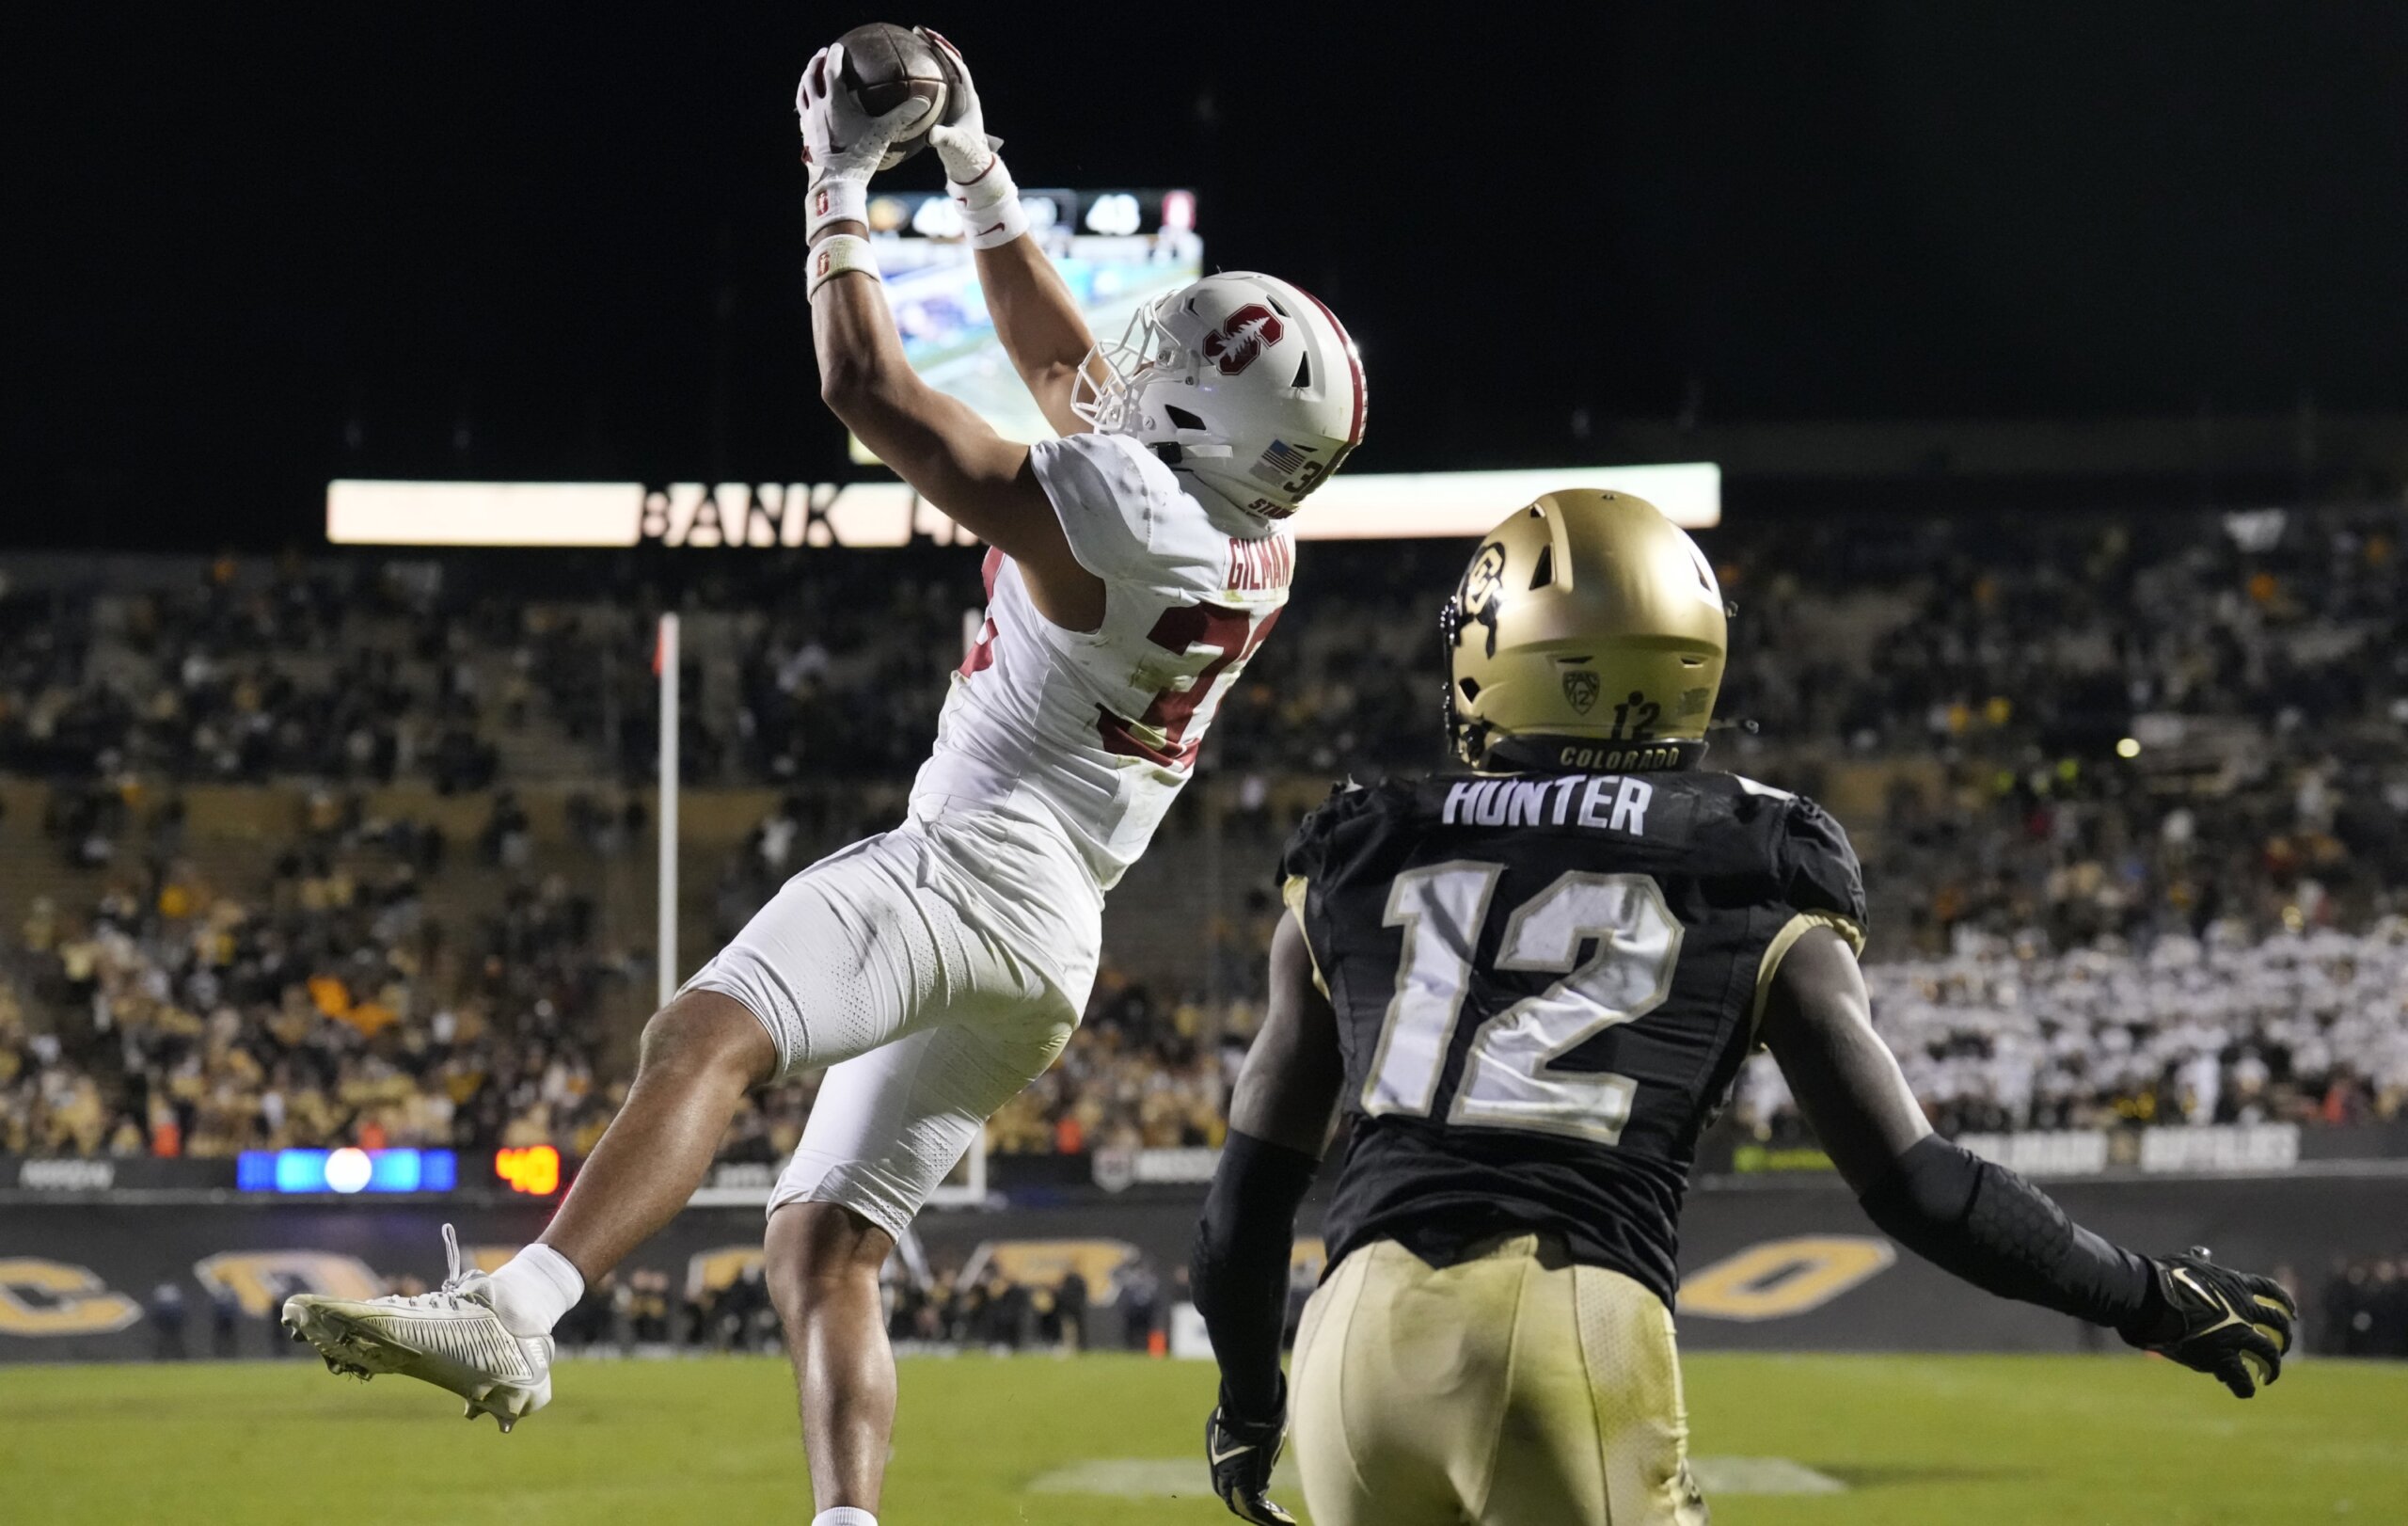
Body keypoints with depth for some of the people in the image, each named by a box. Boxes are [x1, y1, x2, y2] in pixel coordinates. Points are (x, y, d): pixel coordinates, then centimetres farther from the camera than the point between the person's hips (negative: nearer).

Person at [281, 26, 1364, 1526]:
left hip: (971, 866, -10)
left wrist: (843, 188, 1)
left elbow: (871, 388, -10)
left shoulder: (1119, 511, -17)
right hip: (1056, 941, 10)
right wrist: (979, 172, 26)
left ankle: (512, 1315, -49)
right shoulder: (1259, 534, 9)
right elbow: (1064, 361, 24)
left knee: (704, 1036, -30)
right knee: (824, 1247, 10)